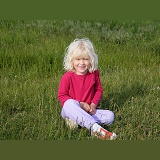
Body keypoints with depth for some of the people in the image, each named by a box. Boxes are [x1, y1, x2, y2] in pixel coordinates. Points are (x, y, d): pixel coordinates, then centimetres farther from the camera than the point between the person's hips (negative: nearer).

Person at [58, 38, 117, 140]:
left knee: (110, 116, -16)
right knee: (70, 103, -40)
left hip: (88, 111, 4)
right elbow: (61, 95, -8)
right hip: (71, 110, -4)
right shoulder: (68, 76, -12)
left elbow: (98, 90, 9)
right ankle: (95, 128, -50)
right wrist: (80, 104, -18)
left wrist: (93, 104, -10)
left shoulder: (94, 73, -2)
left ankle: (78, 120, -25)